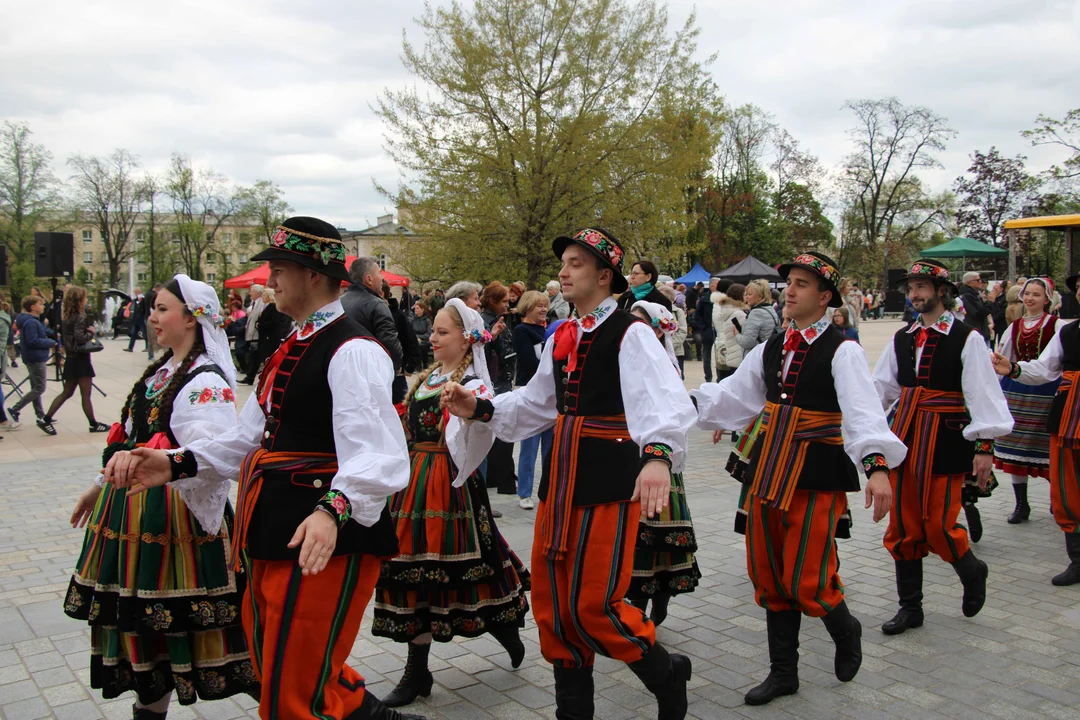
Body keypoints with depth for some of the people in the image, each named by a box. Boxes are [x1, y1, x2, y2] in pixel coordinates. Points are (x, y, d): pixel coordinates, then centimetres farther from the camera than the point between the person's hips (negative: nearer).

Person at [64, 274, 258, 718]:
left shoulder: (206, 381, -17)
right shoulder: (160, 371, 13)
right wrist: (101, 484, 24)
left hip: (175, 511, -9)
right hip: (134, 506, 9)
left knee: (181, 615, -1)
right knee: (137, 611, 16)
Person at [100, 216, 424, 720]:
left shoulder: (352, 352, -17)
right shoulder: (292, 350, 15)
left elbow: (377, 456, -29)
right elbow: (250, 436, 16)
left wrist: (334, 509, -46)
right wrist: (175, 465, 3)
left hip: (322, 542, -10)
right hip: (272, 537, 10)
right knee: (273, 672, 24)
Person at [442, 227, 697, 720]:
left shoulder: (630, 333, -11)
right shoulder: (561, 338, 12)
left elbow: (665, 401, -26)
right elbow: (536, 403, 23)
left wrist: (658, 455, -44)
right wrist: (479, 409, 12)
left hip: (609, 480, -8)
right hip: (560, 476, 8)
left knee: (594, 605, -4)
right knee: (552, 601, 12)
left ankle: (668, 678, 25)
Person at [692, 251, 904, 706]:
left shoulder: (843, 351, -10)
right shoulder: (769, 350, 11)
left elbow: (863, 411, -23)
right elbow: (730, 397, 12)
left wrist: (877, 466, -37)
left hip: (817, 476, -6)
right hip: (768, 470, 7)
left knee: (806, 582, -5)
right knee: (769, 577, 12)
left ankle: (846, 632, 30)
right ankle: (783, 672, 28)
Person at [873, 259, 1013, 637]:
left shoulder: (967, 338, -5)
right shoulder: (902, 339, 10)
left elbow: (982, 392, -9)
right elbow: (880, 388, 11)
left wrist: (985, 445, -14)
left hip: (945, 439, -5)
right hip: (905, 435, 5)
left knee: (938, 525, -5)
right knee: (903, 525, 7)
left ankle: (972, 572, 29)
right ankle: (910, 606, 19)